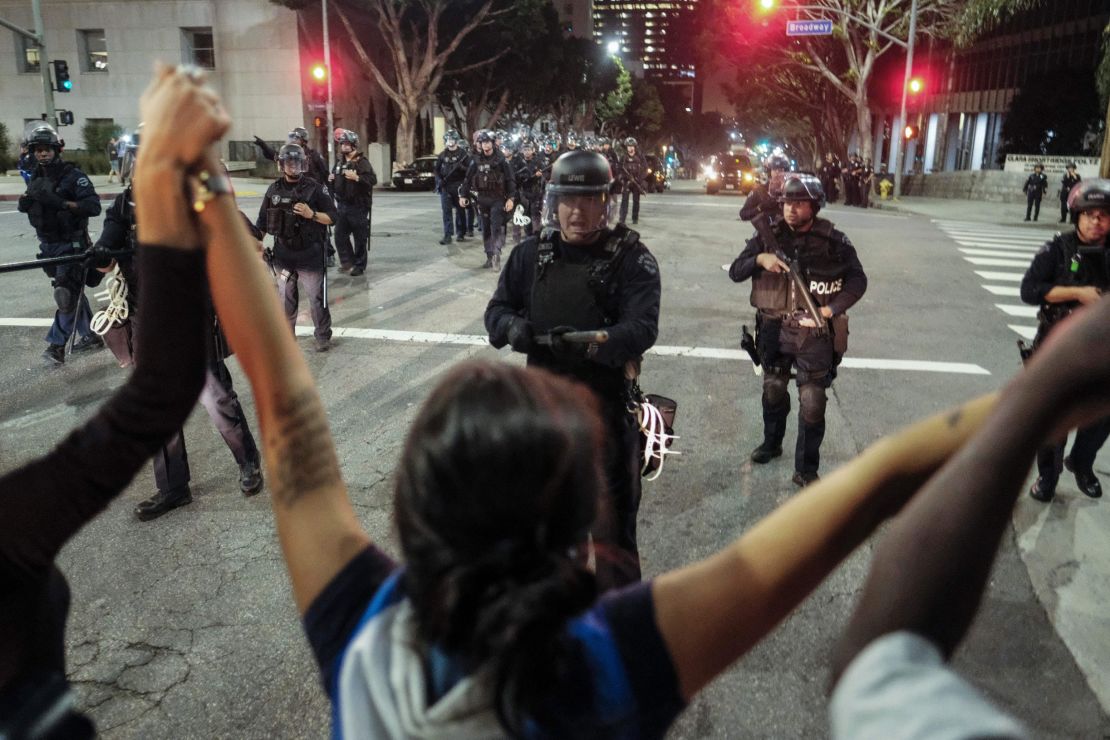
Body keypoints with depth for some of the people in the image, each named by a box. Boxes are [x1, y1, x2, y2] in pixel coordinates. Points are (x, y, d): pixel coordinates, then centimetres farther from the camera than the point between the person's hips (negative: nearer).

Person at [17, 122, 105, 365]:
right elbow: (30, 207, 21)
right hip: (48, 245, 7)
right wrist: (25, 203, -2)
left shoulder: (73, 176, -11)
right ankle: (90, 336, 24)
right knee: (73, 292, 14)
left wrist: (60, 202, -30)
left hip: (72, 245, -7)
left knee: (67, 294, -11)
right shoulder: (36, 179, 10)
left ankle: (57, 345, -9)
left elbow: (93, 206, -22)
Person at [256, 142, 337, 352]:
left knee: (317, 297, 1)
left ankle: (323, 336, 14)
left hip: (310, 254, -3)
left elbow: (332, 218, -4)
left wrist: (312, 214, -21)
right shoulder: (274, 190, 6)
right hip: (283, 254, 4)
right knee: (286, 298, 13)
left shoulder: (315, 188, -5)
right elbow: (262, 222, 11)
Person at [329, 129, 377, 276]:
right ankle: (347, 262, 19)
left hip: (358, 206, -7)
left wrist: (356, 177, -29)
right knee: (340, 236, 8)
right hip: (342, 205, 7)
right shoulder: (340, 162, 15)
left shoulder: (362, 162, -9)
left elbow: (373, 179, -20)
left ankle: (359, 265, 10)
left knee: (360, 238, 0)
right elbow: (336, 182, 30)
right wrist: (331, 179, 8)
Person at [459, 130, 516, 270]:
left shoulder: (500, 160, -4)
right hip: (482, 198, 4)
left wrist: (511, 198, -12)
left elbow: (510, 179, -5)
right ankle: (490, 257, 14)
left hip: (498, 198, -4)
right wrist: (463, 195, 5)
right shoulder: (476, 160, 6)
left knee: (497, 226, -15)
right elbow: (468, 178, 10)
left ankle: (496, 254, -20)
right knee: (486, 229, 7)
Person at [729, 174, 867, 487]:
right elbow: (735, 272, -3)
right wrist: (759, 258, -22)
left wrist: (832, 308, -18)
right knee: (773, 390, 20)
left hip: (815, 334, -3)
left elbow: (858, 280, -4)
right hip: (774, 330, 3)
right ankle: (772, 443, 43)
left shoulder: (833, 241, -8)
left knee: (812, 403, 0)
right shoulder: (768, 235, -2)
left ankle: (806, 470, 12)